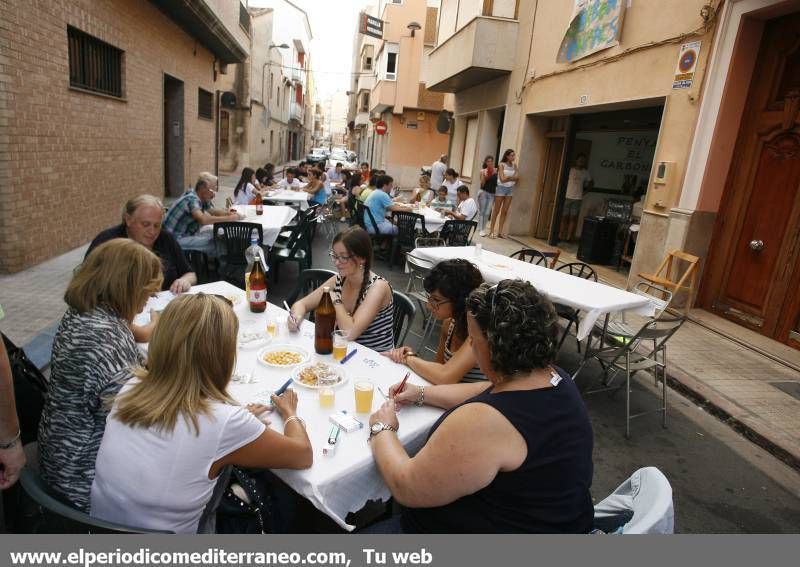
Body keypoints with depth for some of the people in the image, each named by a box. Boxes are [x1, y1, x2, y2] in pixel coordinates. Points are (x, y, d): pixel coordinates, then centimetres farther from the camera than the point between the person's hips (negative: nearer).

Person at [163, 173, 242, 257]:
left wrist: (229, 213, -1)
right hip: (174, 239, -9)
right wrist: (228, 218, -32)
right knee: (215, 243, -19)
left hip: (185, 236, 9)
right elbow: (203, 220, -37)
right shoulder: (192, 199, -21)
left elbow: (212, 211, 20)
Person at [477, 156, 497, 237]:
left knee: (487, 213, 2)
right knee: (482, 211, 3)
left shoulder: (496, 171, 1)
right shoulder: (483, 171, 0)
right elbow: (482, 184, -4)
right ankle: (480, 229, 8)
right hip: (483, 192, -1)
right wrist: (485, 176, -17)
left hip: (492, 194, 1)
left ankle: (483, 228, 14)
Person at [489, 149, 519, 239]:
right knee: (496, 210, -2)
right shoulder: (502, 165, -6)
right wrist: (512, 178, -2)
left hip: (510, 189, 5)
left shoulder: (514, 166, 9)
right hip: (501, 188, -5)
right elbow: (502, 179, -13)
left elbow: (517, 178, 5)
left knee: (504, 211, 5)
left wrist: (508, 177, -11)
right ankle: (491, 231, 1)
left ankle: (500, 231, 9)